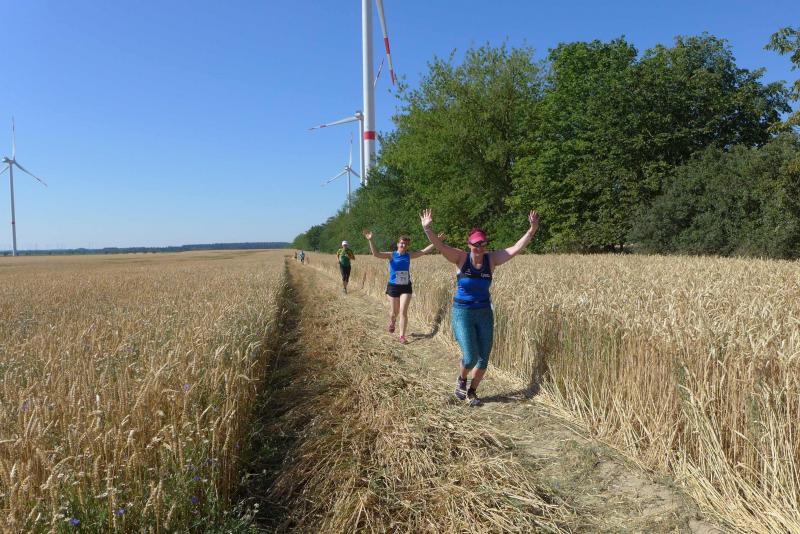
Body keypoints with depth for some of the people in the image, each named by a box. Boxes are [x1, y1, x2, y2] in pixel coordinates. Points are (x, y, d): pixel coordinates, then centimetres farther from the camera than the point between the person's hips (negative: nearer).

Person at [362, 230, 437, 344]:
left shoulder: (409, 255, 1)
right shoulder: (391, 255, -7)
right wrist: (370, 240, -32)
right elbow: (376, 254, -20)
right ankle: (392, 323, 49)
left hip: (406, 287, 1)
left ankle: (402, 336, 4)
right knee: (395, 312, 13)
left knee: (403, 312, -6)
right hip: (393, 287, -1)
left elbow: (424, 251, -1)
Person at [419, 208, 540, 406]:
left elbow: (516, 248, -9)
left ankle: (472, 392, 32)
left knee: (483, 359, 8)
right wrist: (427, 228, -36)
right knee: (470, 357, -12)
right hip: (462, 313, -3)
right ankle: (461, 379, 24)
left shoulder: (492, 259, -1)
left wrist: (532, 230, -20)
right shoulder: (461, 258, -7)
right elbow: (439, 245, -20)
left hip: (485, 314, 3)